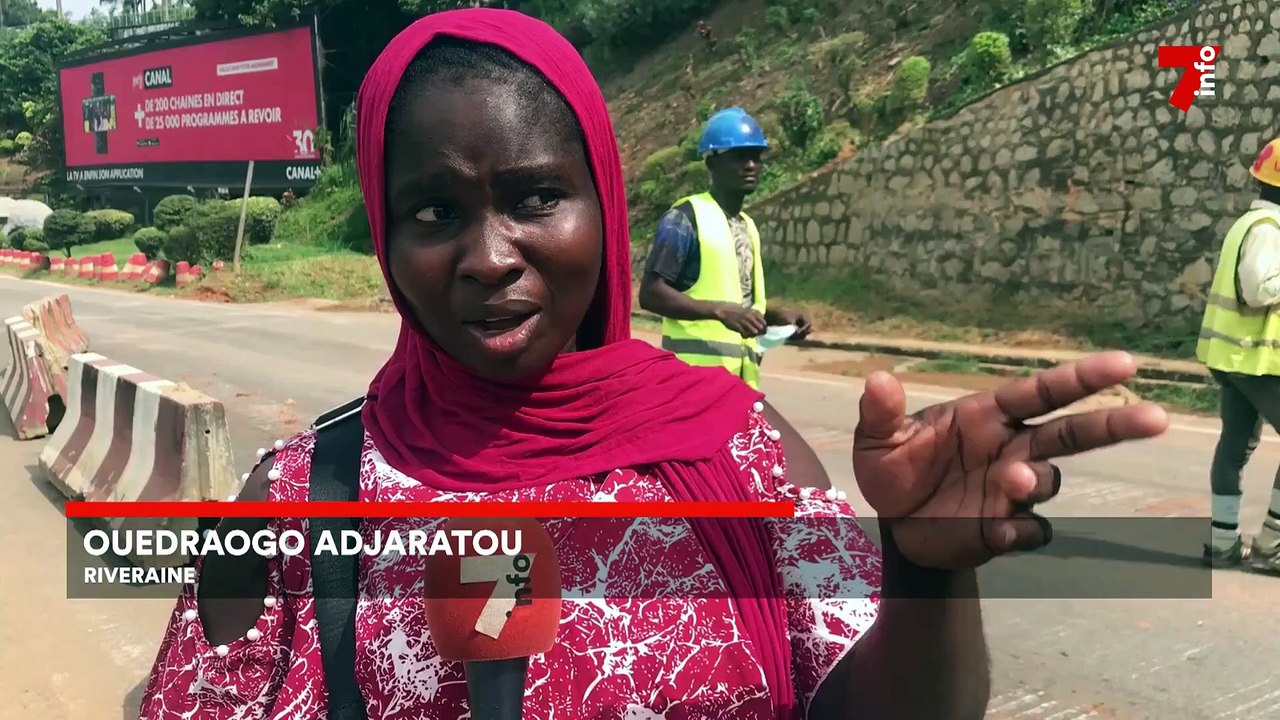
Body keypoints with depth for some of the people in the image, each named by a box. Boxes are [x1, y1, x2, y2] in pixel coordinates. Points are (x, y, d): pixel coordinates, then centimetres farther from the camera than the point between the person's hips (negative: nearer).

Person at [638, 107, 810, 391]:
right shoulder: (686, 217, -6)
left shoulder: (748, 226, 20)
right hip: (697, 374, -8)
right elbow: (651, 293, -14)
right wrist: (720, 311, -23)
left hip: (742, 376, 9)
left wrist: (776, 315, 8)